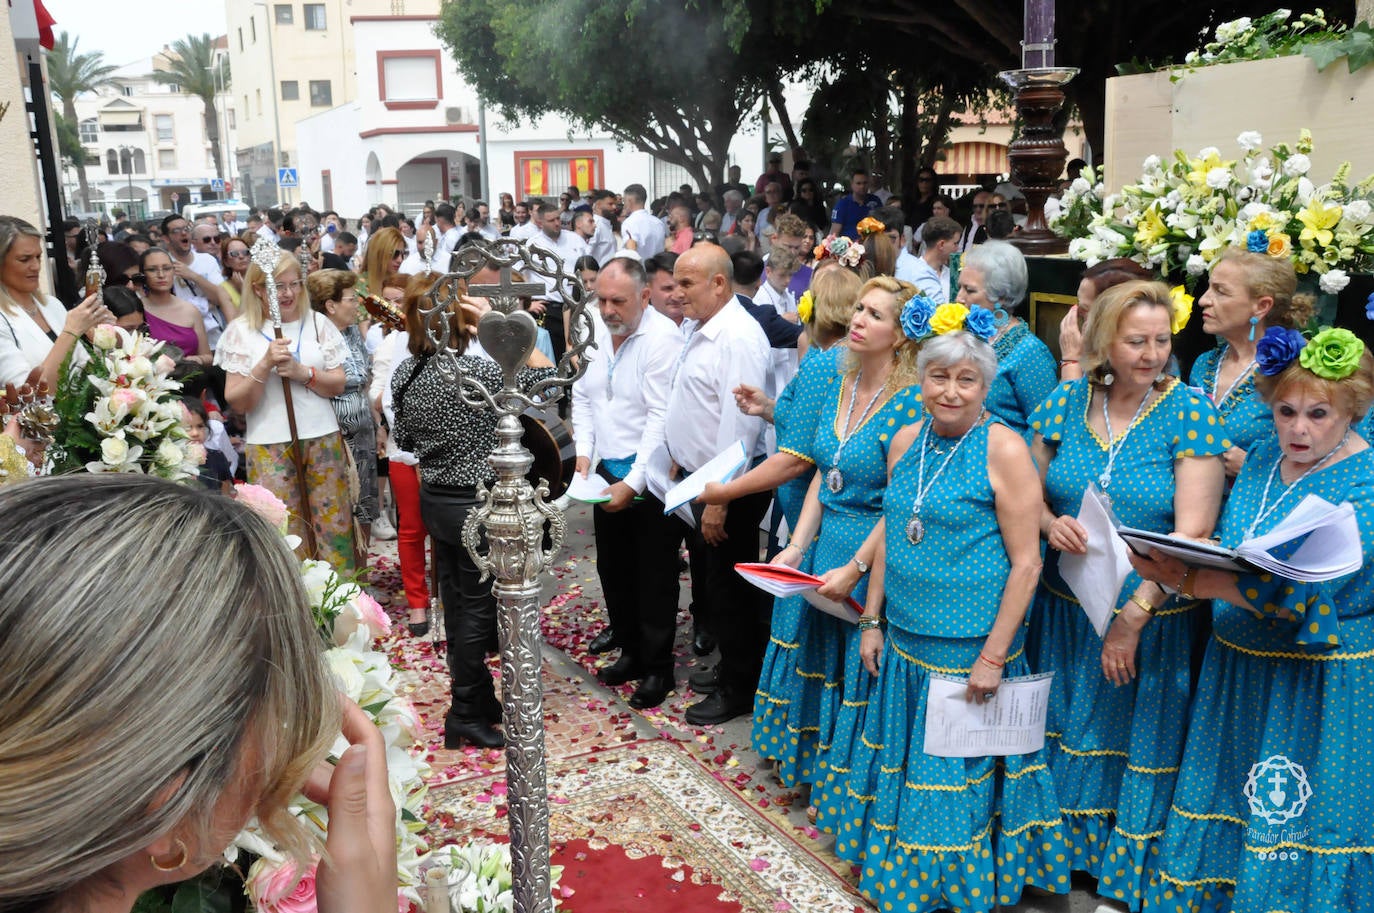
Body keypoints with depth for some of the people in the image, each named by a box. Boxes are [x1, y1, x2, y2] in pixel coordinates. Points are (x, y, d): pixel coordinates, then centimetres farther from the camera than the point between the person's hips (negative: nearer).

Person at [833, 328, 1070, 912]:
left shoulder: (1004, 450, -14)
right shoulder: (906, 442, 4)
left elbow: (1026, 562, -14)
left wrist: (993, 656, -16)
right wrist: (872, 620, 10)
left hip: (969, 646, -6)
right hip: (906, 639, 6)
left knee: (956, 768, 8)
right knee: (902, 756, 19)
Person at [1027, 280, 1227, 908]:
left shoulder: (1190, 414, -10)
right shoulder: (1065, 403, 0)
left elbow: (1193, 533, -14)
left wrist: (1134, 617, -18)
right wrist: (1049, 522, -13)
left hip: (1152, 617, -3)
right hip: (1064, 611, 3)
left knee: (1135, 749, 9)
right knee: (1060, 740, 13)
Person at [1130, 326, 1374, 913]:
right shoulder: (1261, 458, 5)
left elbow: (1301, 589, -25)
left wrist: (1187, 582, -27)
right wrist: (1177, 569, -13)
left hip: (1323, 680, -6)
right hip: (1238, 663, 6)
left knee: (1295, 822, 6)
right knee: (1226, 803, 16)